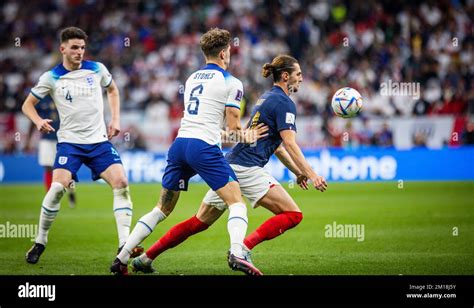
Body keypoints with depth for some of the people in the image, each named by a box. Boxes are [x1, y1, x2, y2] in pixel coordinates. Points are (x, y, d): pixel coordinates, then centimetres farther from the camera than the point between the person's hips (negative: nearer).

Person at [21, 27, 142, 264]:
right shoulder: (51, 78, -2)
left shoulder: (97, 69, 2)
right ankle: (40, 242, -1)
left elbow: (112, 90, 22)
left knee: (121, 182, -17)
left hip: (99, 140, 2)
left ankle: (124, 244, -14)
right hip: (69, 141, -2)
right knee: (57, 187, -21)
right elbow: (27, 105, 6)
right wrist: (38, 121, -14)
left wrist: (115, 119, 10)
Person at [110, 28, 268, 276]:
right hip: (204, 146, -6)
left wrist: (244, 135, 31)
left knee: (162, 209, 15)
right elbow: (233, 129, -1)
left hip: (179, 143, 6)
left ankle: (121, 258, 12)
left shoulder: (192, 78, 22)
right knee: (236, 202, -2)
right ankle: (236, 254, -26)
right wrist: (247, 136, 21)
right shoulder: (231, 83, 1)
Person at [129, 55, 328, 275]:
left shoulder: (266, 98, 23)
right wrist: (312, 175, -15)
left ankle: (145, 258, 10)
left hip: (230, 166, 9)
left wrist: (298, 171, 26)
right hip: (247, 169, -9)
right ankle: (243, 248, -21)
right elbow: (290, 145, -15)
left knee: (199, 222, 13)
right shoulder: (284, 103, -6)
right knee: (293, 214, -9)